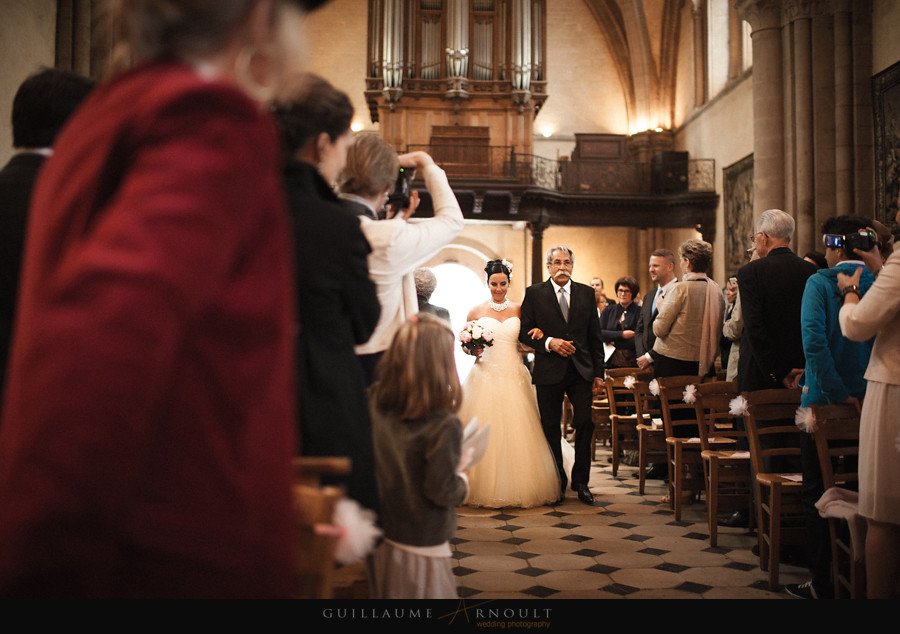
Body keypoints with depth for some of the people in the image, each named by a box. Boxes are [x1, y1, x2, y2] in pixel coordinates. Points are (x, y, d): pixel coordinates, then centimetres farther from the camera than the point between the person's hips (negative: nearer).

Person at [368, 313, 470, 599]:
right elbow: (442, 491, -22)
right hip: (420, 546, -6)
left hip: (378, 534, 6)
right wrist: (462, 474, -3)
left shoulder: (374, 403, -10)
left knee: (384, 592, 23)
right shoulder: (444, 426, -27)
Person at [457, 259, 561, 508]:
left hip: (514, 378, 1)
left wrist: (537, 335, -5)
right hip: (485, 377, -1)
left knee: (517, 432, -1)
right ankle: (486, 490, 7)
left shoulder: (518, 310, 9)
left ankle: (518, 488, 11)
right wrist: (473, 350, -8)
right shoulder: (476, 312, 6)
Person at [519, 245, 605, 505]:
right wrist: (548, 342, -16)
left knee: (585, 424, -3)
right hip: (549, 372, -1)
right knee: (551, 429, 7)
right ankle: (558, 481, 23)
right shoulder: (534, 293, 2)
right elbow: (524, 332, 1)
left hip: (581, 371, 1)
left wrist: (598, 373, 5)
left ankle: (581, 481, 14)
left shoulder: (586, 293, 8)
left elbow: (595, 336, 9)